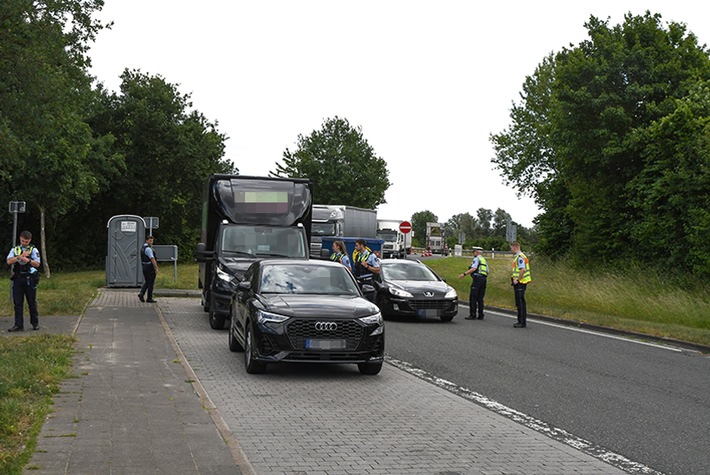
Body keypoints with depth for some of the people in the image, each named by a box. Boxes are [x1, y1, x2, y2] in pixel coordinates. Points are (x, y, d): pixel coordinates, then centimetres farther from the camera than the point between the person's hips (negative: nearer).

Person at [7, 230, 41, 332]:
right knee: (17, 303, 1)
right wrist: (20, 256, -14)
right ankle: (19, 325, 3)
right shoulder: (15, 250, 11)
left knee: (32, 302, 3)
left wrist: (28, 260, -22)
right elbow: (9, 261, -3)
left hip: (29, 279, -2)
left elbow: (37, 264, -5)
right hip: (17, 279, 2)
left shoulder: (33, 250, 5)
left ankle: (35, 323, 13)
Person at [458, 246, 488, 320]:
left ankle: (472, 314, -11)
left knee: (472, 297, -7)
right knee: (480, 298, 8)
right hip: (484, 279, 8)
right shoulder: (484, 260, 23)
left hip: (477, 278, -8)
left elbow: (473, 269, -17)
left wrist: (464, 274, -19)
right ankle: (481, 315, 5)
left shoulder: (476, 259, -2)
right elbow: (487, 272, 21)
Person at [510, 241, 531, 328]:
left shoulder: (520, 257, -15)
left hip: (520, 283, -11)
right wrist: (514, 280, 19)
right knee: (519, 303, 14)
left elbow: (523, 269, -25)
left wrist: (517, 280, -20)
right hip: (519, 283, 11)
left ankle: (522, 322, -6)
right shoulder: (517, 257, 18)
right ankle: (521, 321, 19)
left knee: (520, 303, -8)